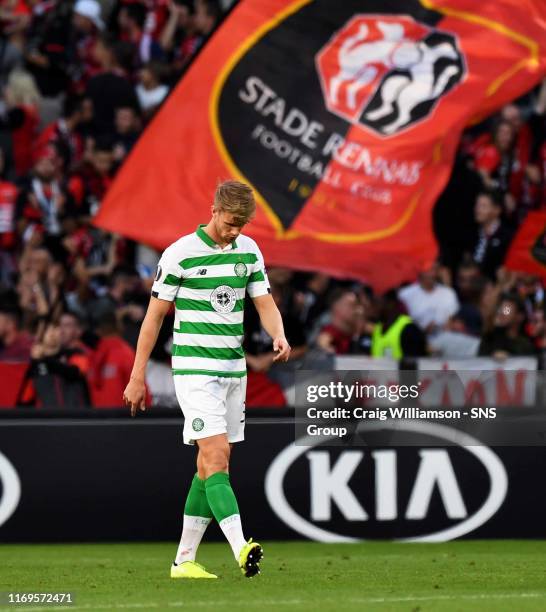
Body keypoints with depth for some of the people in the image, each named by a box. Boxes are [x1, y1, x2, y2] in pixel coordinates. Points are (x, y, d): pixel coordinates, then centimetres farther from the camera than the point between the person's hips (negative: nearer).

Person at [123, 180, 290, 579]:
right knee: (217, 455, -17)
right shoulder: (180, 254, -9)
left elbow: (265, 304, 8)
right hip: (195, 369, -6)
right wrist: (137, 377, -3)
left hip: (234, 369, 6)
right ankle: (241, 550, -30)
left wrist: (279, 336, -15)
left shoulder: (249, 251, 8)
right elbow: (155, 315, -4)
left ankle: (184, 559, 14)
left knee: (211, 465, 7)